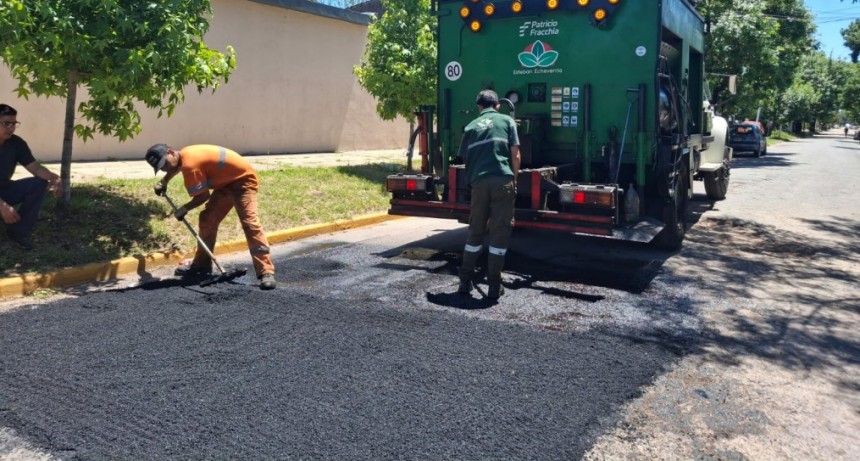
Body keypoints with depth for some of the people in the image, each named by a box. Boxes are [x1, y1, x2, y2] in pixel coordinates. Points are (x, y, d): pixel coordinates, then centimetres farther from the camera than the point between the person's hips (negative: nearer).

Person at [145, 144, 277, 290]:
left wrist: (184, 209, -3)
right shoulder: (184, 154, 3)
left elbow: (203, 196, -18)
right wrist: (163, 182, 20)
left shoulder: (189, 164, -26)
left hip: (243, 179, -10)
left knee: (249, 222, -24)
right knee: (207, 219, 11)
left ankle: (266, 272, -30)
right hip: (226, 182, 10)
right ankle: (201, 265, 22)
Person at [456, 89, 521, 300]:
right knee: (500, 232, 2)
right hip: (502, 181, -2)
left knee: (475, 231, 13)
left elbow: (465, 157, 15)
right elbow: (515, 155, 5)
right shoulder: (507, 121, 12)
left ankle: (465, 281, 16)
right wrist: (514, 180, 13)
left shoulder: (471, 126, 17)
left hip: (479, 183, 3)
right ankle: (494, 285, 4)